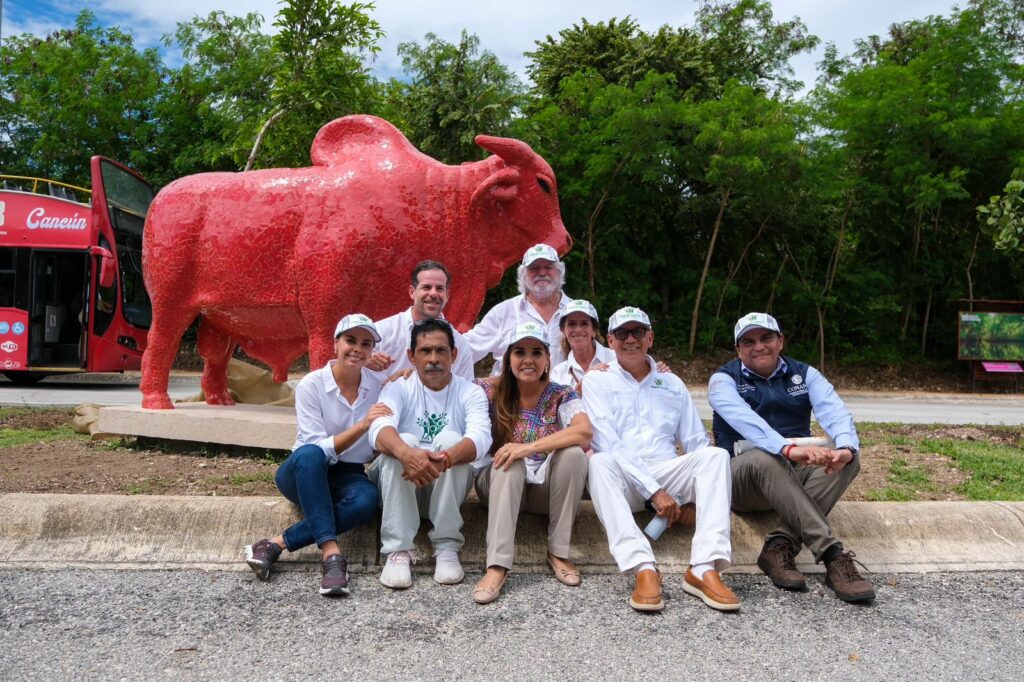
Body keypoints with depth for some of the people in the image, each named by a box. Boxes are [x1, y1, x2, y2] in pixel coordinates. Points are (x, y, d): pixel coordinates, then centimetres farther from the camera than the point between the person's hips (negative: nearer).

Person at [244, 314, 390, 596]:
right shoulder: (311, 385, -13)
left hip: (348, 477, 2)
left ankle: (276, 544, -27)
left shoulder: (378, 386, -4)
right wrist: (362, 425, -32)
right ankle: (331, 553, -37)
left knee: (366, 500, -34)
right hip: (302, 474, -2)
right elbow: (317, 449, -20)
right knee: (309, 454, -38)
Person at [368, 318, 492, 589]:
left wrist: (445, 459, -46)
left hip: (448, 487, 0)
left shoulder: (471, 393, -2)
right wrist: (406, 452, -49)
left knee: (450, 439, -28)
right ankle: (398, 550, -27)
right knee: (402, 442, -29)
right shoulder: (398, 388, -3)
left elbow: (480, 437, -23)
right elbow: (379, 429, -25)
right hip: (398, 484, 0)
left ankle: (447, 547, -22)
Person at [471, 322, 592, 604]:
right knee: (510, 461, -32)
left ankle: (558, 552, -17)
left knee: (573, 452, -28)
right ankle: (497, 565, -38)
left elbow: (584, 431, -26)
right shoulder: (492, 391, -3)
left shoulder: (562, 395, -6)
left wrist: (530, 447, -35)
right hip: (503, 484, 0)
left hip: (546, 489, 0)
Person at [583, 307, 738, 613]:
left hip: (668, 472, 3)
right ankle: (644, 569, -42)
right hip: (622, 479, -3)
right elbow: (607, 445, -5)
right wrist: (654, 491, -14)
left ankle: (704, 568, -33)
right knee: (599, 463, -34)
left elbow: (697, 443, 14)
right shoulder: (597, 381, 8)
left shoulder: (672, 384, 20)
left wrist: (694, 494, -4)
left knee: (714, 455, -23)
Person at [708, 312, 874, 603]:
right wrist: (788, 448, -41)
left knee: (846, 458, -24)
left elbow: (835, 412, -10)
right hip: (744, 475, -4)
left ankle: (780, 546, -32)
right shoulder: (724, 379, -1)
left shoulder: (804, 374, 10)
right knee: (763, 458, -36)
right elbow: (744, 420, -23)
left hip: (797, 474, 4)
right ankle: (833, 554, -39)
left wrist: (846, 447, -33)